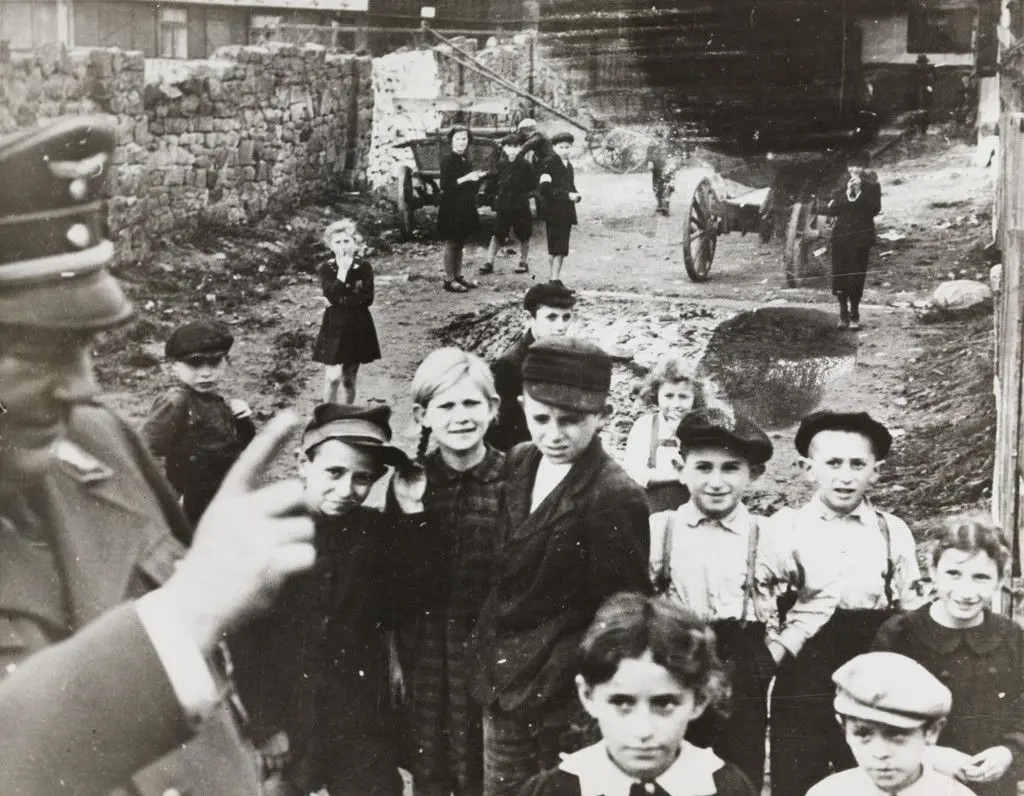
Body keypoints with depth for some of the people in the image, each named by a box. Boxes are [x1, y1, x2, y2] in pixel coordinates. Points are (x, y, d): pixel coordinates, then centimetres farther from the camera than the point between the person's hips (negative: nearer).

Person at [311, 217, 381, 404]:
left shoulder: (364, 267, -2)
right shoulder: (325, 268, -4)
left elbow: (367, 299, -12)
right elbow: (332, 296, -19)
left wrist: (339, 301, -16)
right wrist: (342, 270, -20)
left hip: (358, 328, 1)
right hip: (334, 327, -1)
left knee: (349, 380, 10)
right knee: (333, 378, -12)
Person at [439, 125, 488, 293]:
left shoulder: (466, 160, 13)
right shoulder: (447, 160, -10)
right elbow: (445, 185, -20)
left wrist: (479, 177, 3)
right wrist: (466, 178, -25)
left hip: (465, 208, 8)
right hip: (451, 208, -8)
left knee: (460, 243, 13)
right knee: (451, 243, -3)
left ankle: (458, 276, 21)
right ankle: (449, 280, 0)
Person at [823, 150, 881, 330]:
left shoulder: (871, 187, 6)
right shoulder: (840, 188, 11)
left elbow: (875, 209, -8)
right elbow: (829, 210, 0)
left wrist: (859, 192, -13)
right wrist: (846, 195, -10)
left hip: (861, 239, -2)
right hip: (841, 237, 2)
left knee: (856, 278, -6)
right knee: (839, 276, -2)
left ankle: (854, 315, 3)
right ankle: (843, 313, 10)